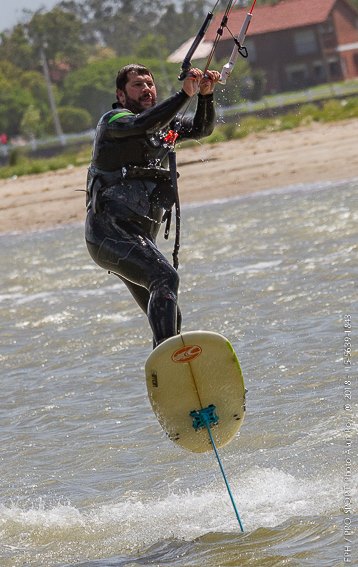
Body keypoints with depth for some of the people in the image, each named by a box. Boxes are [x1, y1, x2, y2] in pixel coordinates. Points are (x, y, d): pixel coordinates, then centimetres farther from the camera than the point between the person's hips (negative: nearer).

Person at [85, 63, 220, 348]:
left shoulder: (164, 121, 19)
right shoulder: (112, 121, -4)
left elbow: (202, 129, 12)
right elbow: (142, 124, -25)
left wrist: (205, 95, -7)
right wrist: (185, 93, -32)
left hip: (141, 236, 9)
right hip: (111, 231, -9)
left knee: (169, 318, 8)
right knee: (165, 278, -31)